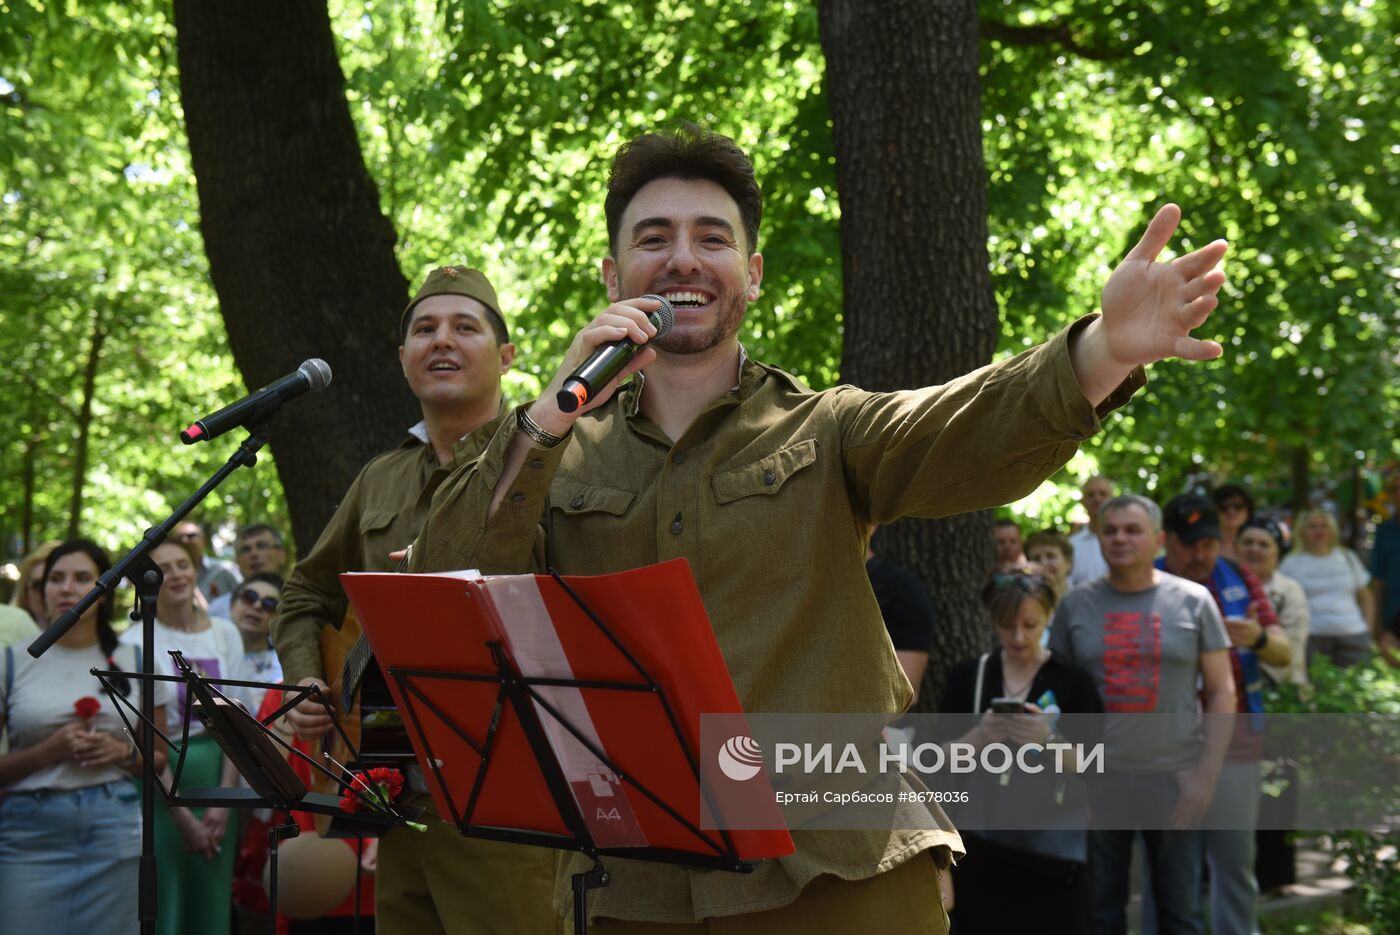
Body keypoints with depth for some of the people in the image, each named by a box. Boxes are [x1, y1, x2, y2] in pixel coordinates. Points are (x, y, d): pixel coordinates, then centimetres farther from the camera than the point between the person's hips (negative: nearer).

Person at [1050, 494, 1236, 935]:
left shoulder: (1192, 601, 1)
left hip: (1173, 782, -1)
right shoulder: (1076, 605, 4)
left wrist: (1207, 774, -7)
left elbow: (1221, 691, 2)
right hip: (1096, 782, 1)